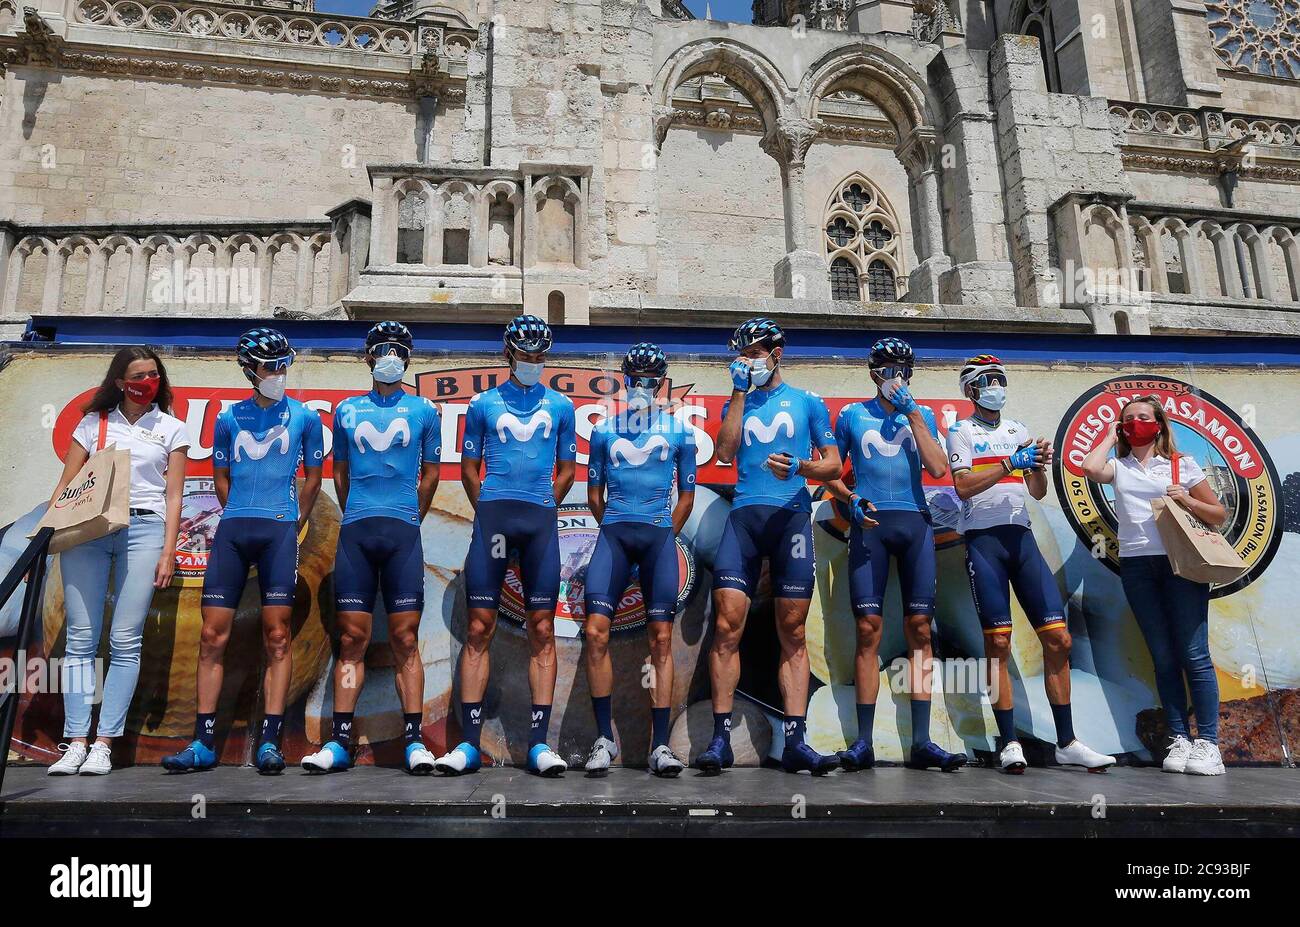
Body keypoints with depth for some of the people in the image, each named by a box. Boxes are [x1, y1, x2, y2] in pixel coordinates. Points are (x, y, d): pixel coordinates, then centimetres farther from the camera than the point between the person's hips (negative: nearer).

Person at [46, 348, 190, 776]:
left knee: (125, 642, -6)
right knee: (80, 639, -2)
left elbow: (173, 497, 8)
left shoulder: (171, 428, 12)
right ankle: (75, 741, 3)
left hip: (143, 530, -1)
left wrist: (168, 552, -1)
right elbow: (65, 485, 13)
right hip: (85, 529, 2)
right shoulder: (93, 423, 15)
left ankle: (104, 743, -1)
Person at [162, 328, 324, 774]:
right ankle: (204, 743, 8)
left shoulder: (304, 417, 7)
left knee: (277, 637, -4)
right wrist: (242, 517, 12)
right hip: (232, 529, 3)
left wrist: (292, 525, 8)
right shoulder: (229, 418, 12)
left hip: (279, 530, -2)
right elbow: (221, 478, 18)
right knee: (212, 636, 0)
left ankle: (270, 742, 0)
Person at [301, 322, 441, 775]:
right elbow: (341, 473, 20)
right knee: (351, 639, 2)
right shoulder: (347, 410, 15)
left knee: (406, 639, -2)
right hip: (355, 531, 2)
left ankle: (414, 741, 1)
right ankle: (339, 742, 6)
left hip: (403, 533, -2)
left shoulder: (424, 411, 10)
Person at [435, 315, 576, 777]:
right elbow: (469, 467, 15)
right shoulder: (484, 403, 12)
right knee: (480, 626, -2)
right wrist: (487, 510, 7)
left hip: (540, 518, 1)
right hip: (492, 514, 0)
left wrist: (542, 508, 9)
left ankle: (539, 743, 3)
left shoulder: (559, 406, 14)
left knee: (542, 630, -1)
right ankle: (469, 743, 3)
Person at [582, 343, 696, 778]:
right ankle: (605, 738, 1)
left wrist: (664, 535, 8)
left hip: (659, 535, -1)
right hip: (614, 533, 1)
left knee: (661, 639, -3)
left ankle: (660, 745, 2)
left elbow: (686, 496, 13)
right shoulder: (604, 430, 13)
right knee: (595, 631, -11)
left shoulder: (679, 430, 10)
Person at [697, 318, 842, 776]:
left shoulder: (807, 403, 15)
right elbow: (725, 452, 2)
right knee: (727, 623, -11)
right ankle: (720, 738, -6)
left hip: (791, 515, -1)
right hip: (744, 515, 1)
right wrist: (740, 393, 4)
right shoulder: (736, 404, 20)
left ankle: (795, 741, 2)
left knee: (792, 631, -1)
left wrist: (800, 467, -12)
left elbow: (833, 463, 9)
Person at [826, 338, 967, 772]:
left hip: (915, 523, 2)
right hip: (870, 523, -1)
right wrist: (851, 499, -5)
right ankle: (863, 743, -3)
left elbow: (938, 469, 1)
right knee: (868, 627, -8)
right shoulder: (852, 415, 13)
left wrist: (913, 413, -1)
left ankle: (921, 742, 3)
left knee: (919, 627, -2)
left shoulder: (921, 415, 16)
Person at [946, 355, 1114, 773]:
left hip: (1021, 536, 5)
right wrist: (1010, 463, -15)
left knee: (1058, 638, -1)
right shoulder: (962, 431, 7)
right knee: (998, 642, -5)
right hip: (983, 538, -4)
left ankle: (1066, 742, 8)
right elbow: (963, 485, -8)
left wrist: (1040, 466, -4)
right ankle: (1009, 743, 1)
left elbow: (1038, 492, 15)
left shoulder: (1018, 431, 20)